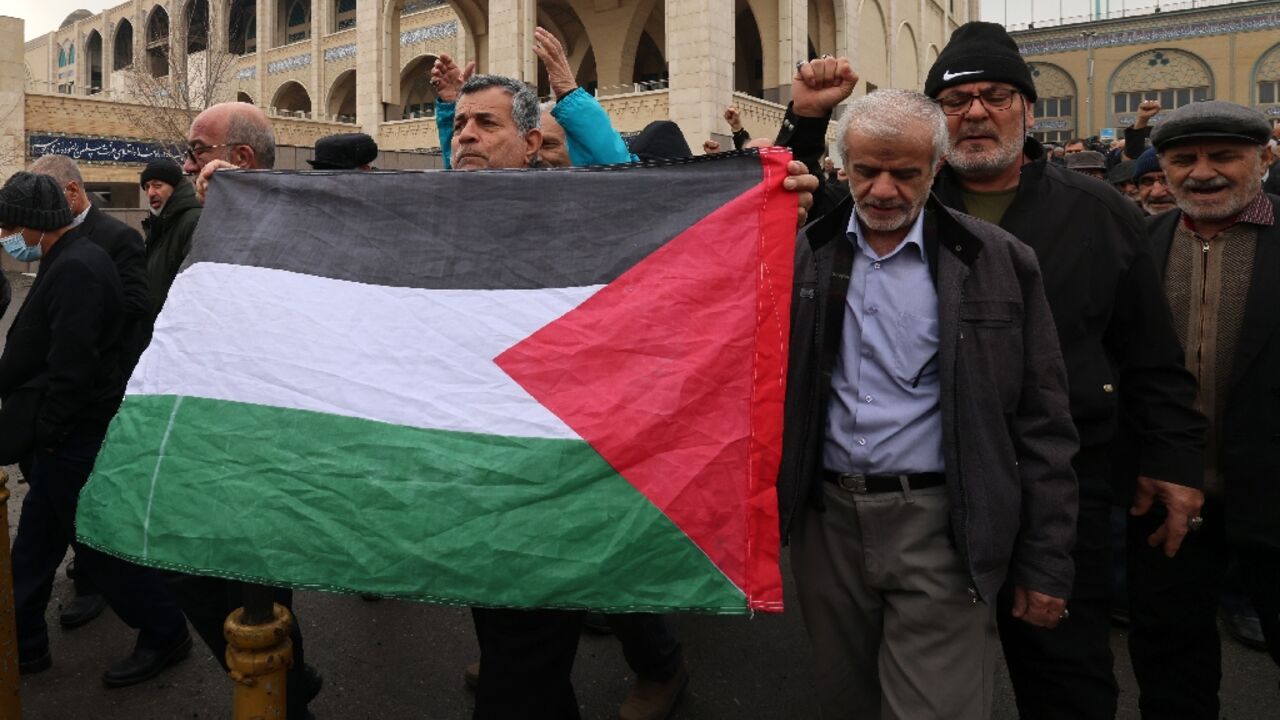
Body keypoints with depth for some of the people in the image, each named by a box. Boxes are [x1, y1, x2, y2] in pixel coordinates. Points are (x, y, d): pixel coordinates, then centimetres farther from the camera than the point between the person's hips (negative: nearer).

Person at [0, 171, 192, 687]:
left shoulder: (75, 269, -21)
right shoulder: (71, 261, 13)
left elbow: (71, 367, -26)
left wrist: (45, 433, -18)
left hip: (74, 438, -10)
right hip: (65, 435, 10)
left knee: (98, 543, 2)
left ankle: (165, 634, 16)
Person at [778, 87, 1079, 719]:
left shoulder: (997, 261, -3)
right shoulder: (802, 253, 4)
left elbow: (1041, 424, -1)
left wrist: (1046, 563, -1)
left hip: (939, 527, -2)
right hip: (826, 520, 3)